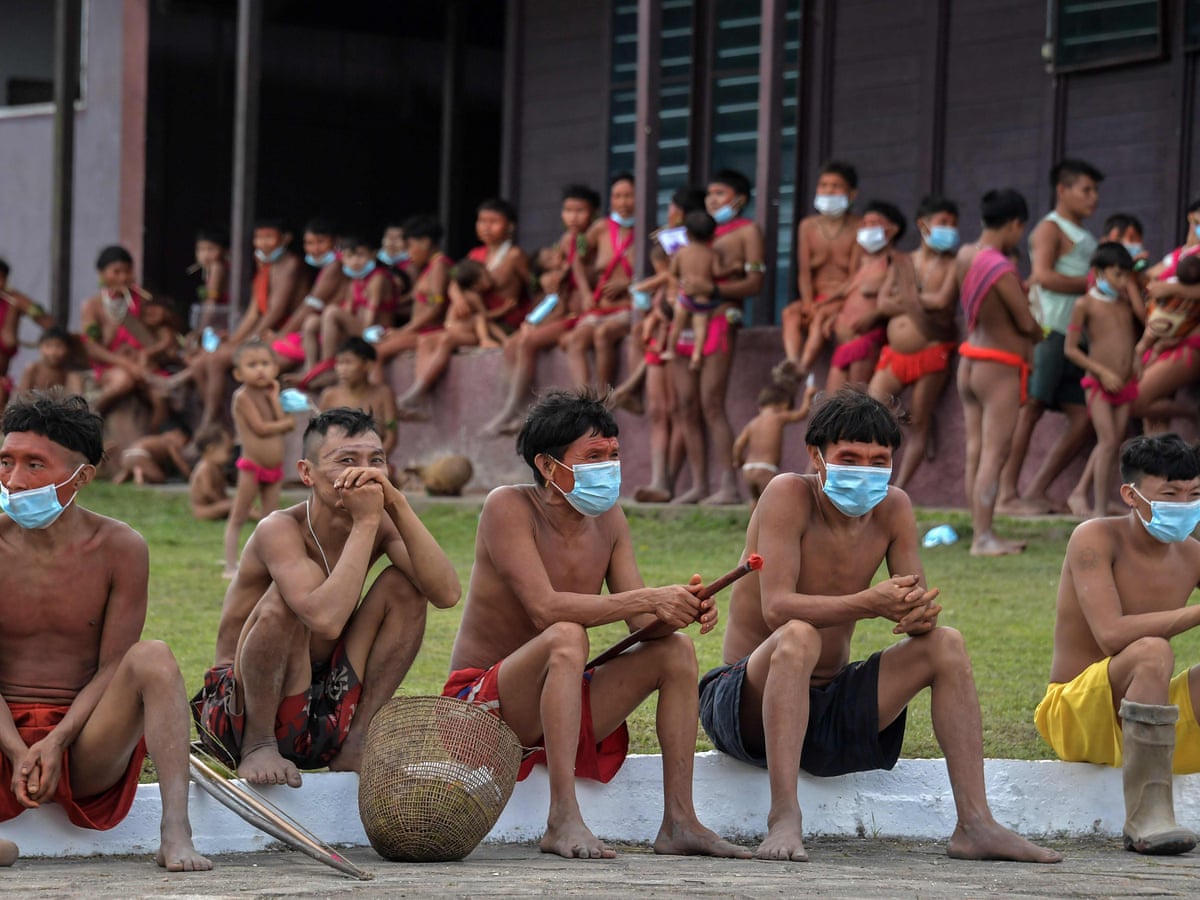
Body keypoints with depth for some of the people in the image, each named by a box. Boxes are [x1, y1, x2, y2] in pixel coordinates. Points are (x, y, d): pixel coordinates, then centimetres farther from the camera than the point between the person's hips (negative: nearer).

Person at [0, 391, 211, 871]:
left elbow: (113, 666, -4)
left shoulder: (120, 548, -3)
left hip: (84, 747, 0)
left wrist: (57, 741, -18)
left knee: (154, 657, -26)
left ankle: (175, 833, -35)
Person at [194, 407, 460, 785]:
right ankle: (258, 746, -16)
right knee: (290, 595, -31)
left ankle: (356, 744, -1)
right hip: (237, 708, -6)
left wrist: (397, 506, -24)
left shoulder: (381, 525, -3)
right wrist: (365, 522, -33)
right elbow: (326, 619, -39)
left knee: (405, 585, -6)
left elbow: (446, 593, -19)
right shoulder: (280, 530, -21)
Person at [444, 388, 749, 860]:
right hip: (482, 700, -7)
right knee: (567, 637, -34)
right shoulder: (508, 507, -15)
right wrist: (647, 599, -34)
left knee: (675, 649, -7)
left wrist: (679, 609, -24)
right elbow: (545, 608, -28)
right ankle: (563, 821, -39)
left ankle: (678, 821, -12)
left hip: (563, 705, 7)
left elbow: (643, 622, -1)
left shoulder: (609, 520, 6)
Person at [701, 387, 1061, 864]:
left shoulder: (893, 508, 0)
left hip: (828, 704, 6)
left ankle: (975, 824, -12)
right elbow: (776, 609, -28)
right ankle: (783, 820, -40)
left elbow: (918, 602, -3)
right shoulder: (788, 495, -16)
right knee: (798, 637, -35)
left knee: (945, 645, -8)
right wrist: (870, 604, -42)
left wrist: (922, 611, -29)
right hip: (747, 707, -6)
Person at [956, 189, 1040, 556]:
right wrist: (1039, 335, 7)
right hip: (1000, 367, -8)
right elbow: (1027, 323, -16)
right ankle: (983, 538, -6)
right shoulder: (1003, 270, -24)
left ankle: (981, 531, 15)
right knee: (994, 454, -5)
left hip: (970, 360, 8)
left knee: (975, 452, 10)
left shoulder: (965, 256, 0)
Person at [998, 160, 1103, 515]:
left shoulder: (1084, 238, 25)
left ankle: (1036, 493, 8)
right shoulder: (1051, 229, -3)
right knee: (1029, 409, -12)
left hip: (1073, 338, 9)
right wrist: (1092, 283, -13)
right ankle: (1006, 495, -13)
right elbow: (1043, 275, -16)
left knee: (1082, 418, 5)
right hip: (1047, 331, -9)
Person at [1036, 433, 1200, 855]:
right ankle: (1147, 819, -38)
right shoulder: (1096, 539, -12)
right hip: (1076, 716, -6)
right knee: (1152, 652, -33)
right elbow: (1112, 634, -26)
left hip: (1155, 718, 6)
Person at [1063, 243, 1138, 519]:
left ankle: (1079, 493, 19)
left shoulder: (1127, 303, 9)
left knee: (1114, 444, 7)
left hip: (1125, 383, 6)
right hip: (1099, 383, -6)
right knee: (1108, 441, -13)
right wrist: (1102, 372, -15)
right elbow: (1070, 349, -8)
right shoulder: (1085, 304, -6)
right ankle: (1100, 509, -10)